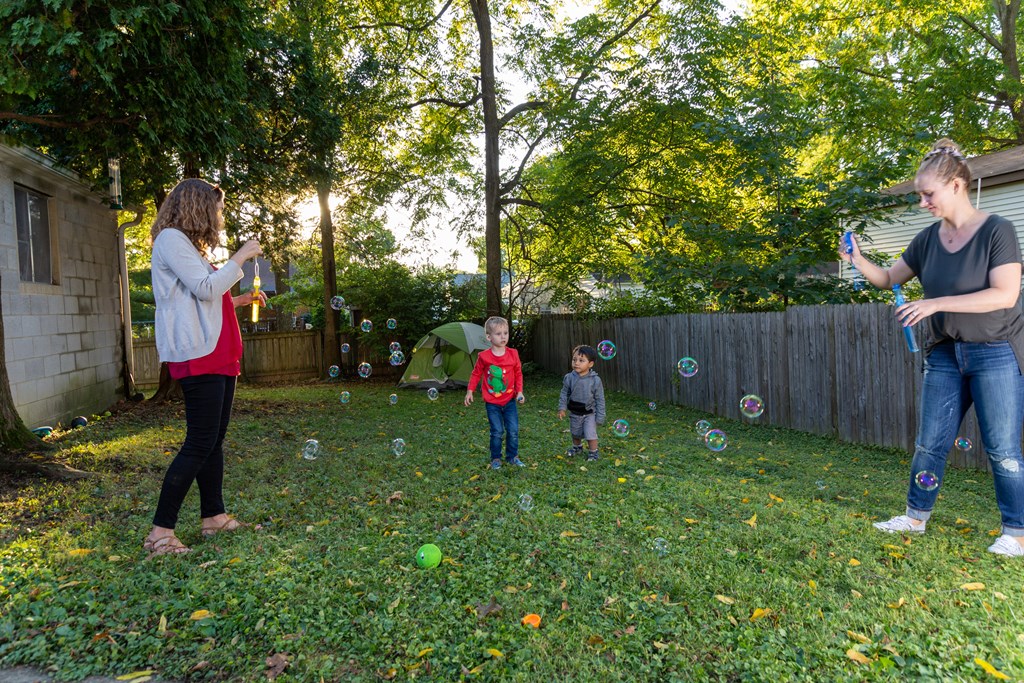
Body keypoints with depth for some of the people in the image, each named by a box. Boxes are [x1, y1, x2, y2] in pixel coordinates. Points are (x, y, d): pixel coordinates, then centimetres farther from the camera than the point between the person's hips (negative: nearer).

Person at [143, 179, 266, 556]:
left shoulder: (189, 245, 22)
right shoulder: (171, 239, -6)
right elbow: (206, 289, -16)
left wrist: (240, 299, 16)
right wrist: (240, 257, -8)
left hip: (218, 356, 10)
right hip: (199, 357, -10)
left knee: (214, 441, 11)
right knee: (200, 444, -10)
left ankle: (214, 516, 19)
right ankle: (161, 531, -2)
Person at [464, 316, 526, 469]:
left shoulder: (513, 354, -5)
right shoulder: (484, 356, -9)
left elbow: (518, 374, 4)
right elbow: (476, 374, 5)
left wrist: (519, 392, -4)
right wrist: (470, 391, 3)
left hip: (510, 401, 2)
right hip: (492, 403, -2)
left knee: (513, 431, 4)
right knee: (497, 432, 0)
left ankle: (513, 457, 22)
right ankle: (495, 458, 18)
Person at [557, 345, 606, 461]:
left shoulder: (595, 380, -20)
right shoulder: (569, 377, -13)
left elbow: (600, 399, -13)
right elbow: (564, 394, -1)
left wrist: (600, 417, -11)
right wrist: (562, 408, -9)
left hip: (589, 413, -3)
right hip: (574, 412, 4)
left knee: (590, 434, -4)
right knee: (575, 433, 22)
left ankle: (593, 452, 20)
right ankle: (577, 447, 48)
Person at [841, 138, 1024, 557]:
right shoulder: (928, 239, 5)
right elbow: (889, 279, 14)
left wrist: (936, 303, -26)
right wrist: (858, 261, -5)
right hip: (945, 354, 5)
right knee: (930, 442, 9)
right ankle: (915, 517, 21)